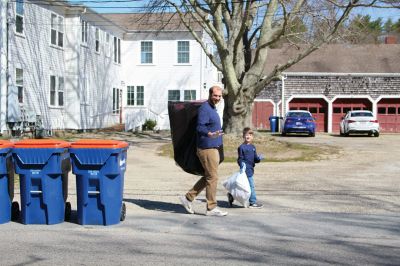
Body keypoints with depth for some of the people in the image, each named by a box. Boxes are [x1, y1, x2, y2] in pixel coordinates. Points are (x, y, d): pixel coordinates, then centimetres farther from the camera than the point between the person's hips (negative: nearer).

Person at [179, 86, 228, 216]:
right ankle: (211, 208, 3)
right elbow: (200, 127, -26)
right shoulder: (205, 108, -15)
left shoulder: (212, 108, 16)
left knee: (208, 177, 14)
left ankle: (188, 198, 19)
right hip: (207, 148, -10)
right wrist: (210, 134, -42)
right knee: (212, 178, -4)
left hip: (213, 148, 10)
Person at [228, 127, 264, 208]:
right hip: (246, 170, -9)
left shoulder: (253, 147, 15)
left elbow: (255, 158, 16)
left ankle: (232, 196, 26)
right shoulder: (241, 147, -9)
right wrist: (242, 165, -26)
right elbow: (240, 158, -9)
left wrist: (259, 158, -5)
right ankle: (253, 202, 4)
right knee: (251, 186, -5)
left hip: (250, 170, 9)